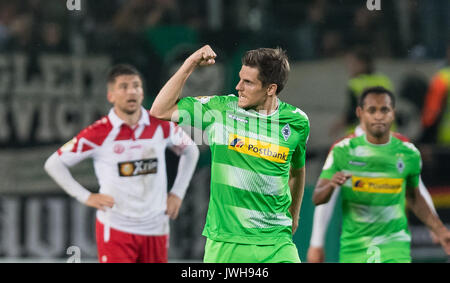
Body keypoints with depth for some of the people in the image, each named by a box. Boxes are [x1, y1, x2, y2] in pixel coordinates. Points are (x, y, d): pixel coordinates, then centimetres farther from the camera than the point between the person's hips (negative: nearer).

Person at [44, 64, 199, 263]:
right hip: (116, 229, -4)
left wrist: (177, 193, 10)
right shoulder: (99, 134, -10)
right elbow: (53, 164, -2)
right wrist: (85, 197, -8)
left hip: (156, 228, 4)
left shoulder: (161, 126, 0)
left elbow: (190, 151, 19)